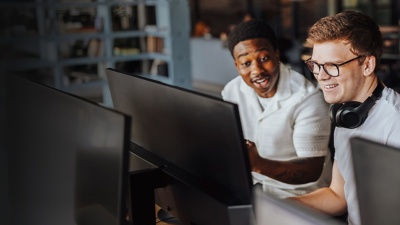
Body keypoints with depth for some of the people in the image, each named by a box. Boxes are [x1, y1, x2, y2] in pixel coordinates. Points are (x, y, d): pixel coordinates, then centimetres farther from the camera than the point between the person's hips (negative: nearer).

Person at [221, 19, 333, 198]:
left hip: (297, 193, -5)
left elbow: (312, 170, -25)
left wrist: (260, 165, -42)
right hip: (250, 184, 5)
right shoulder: (232, 91, 0)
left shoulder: (307, 98, -20)